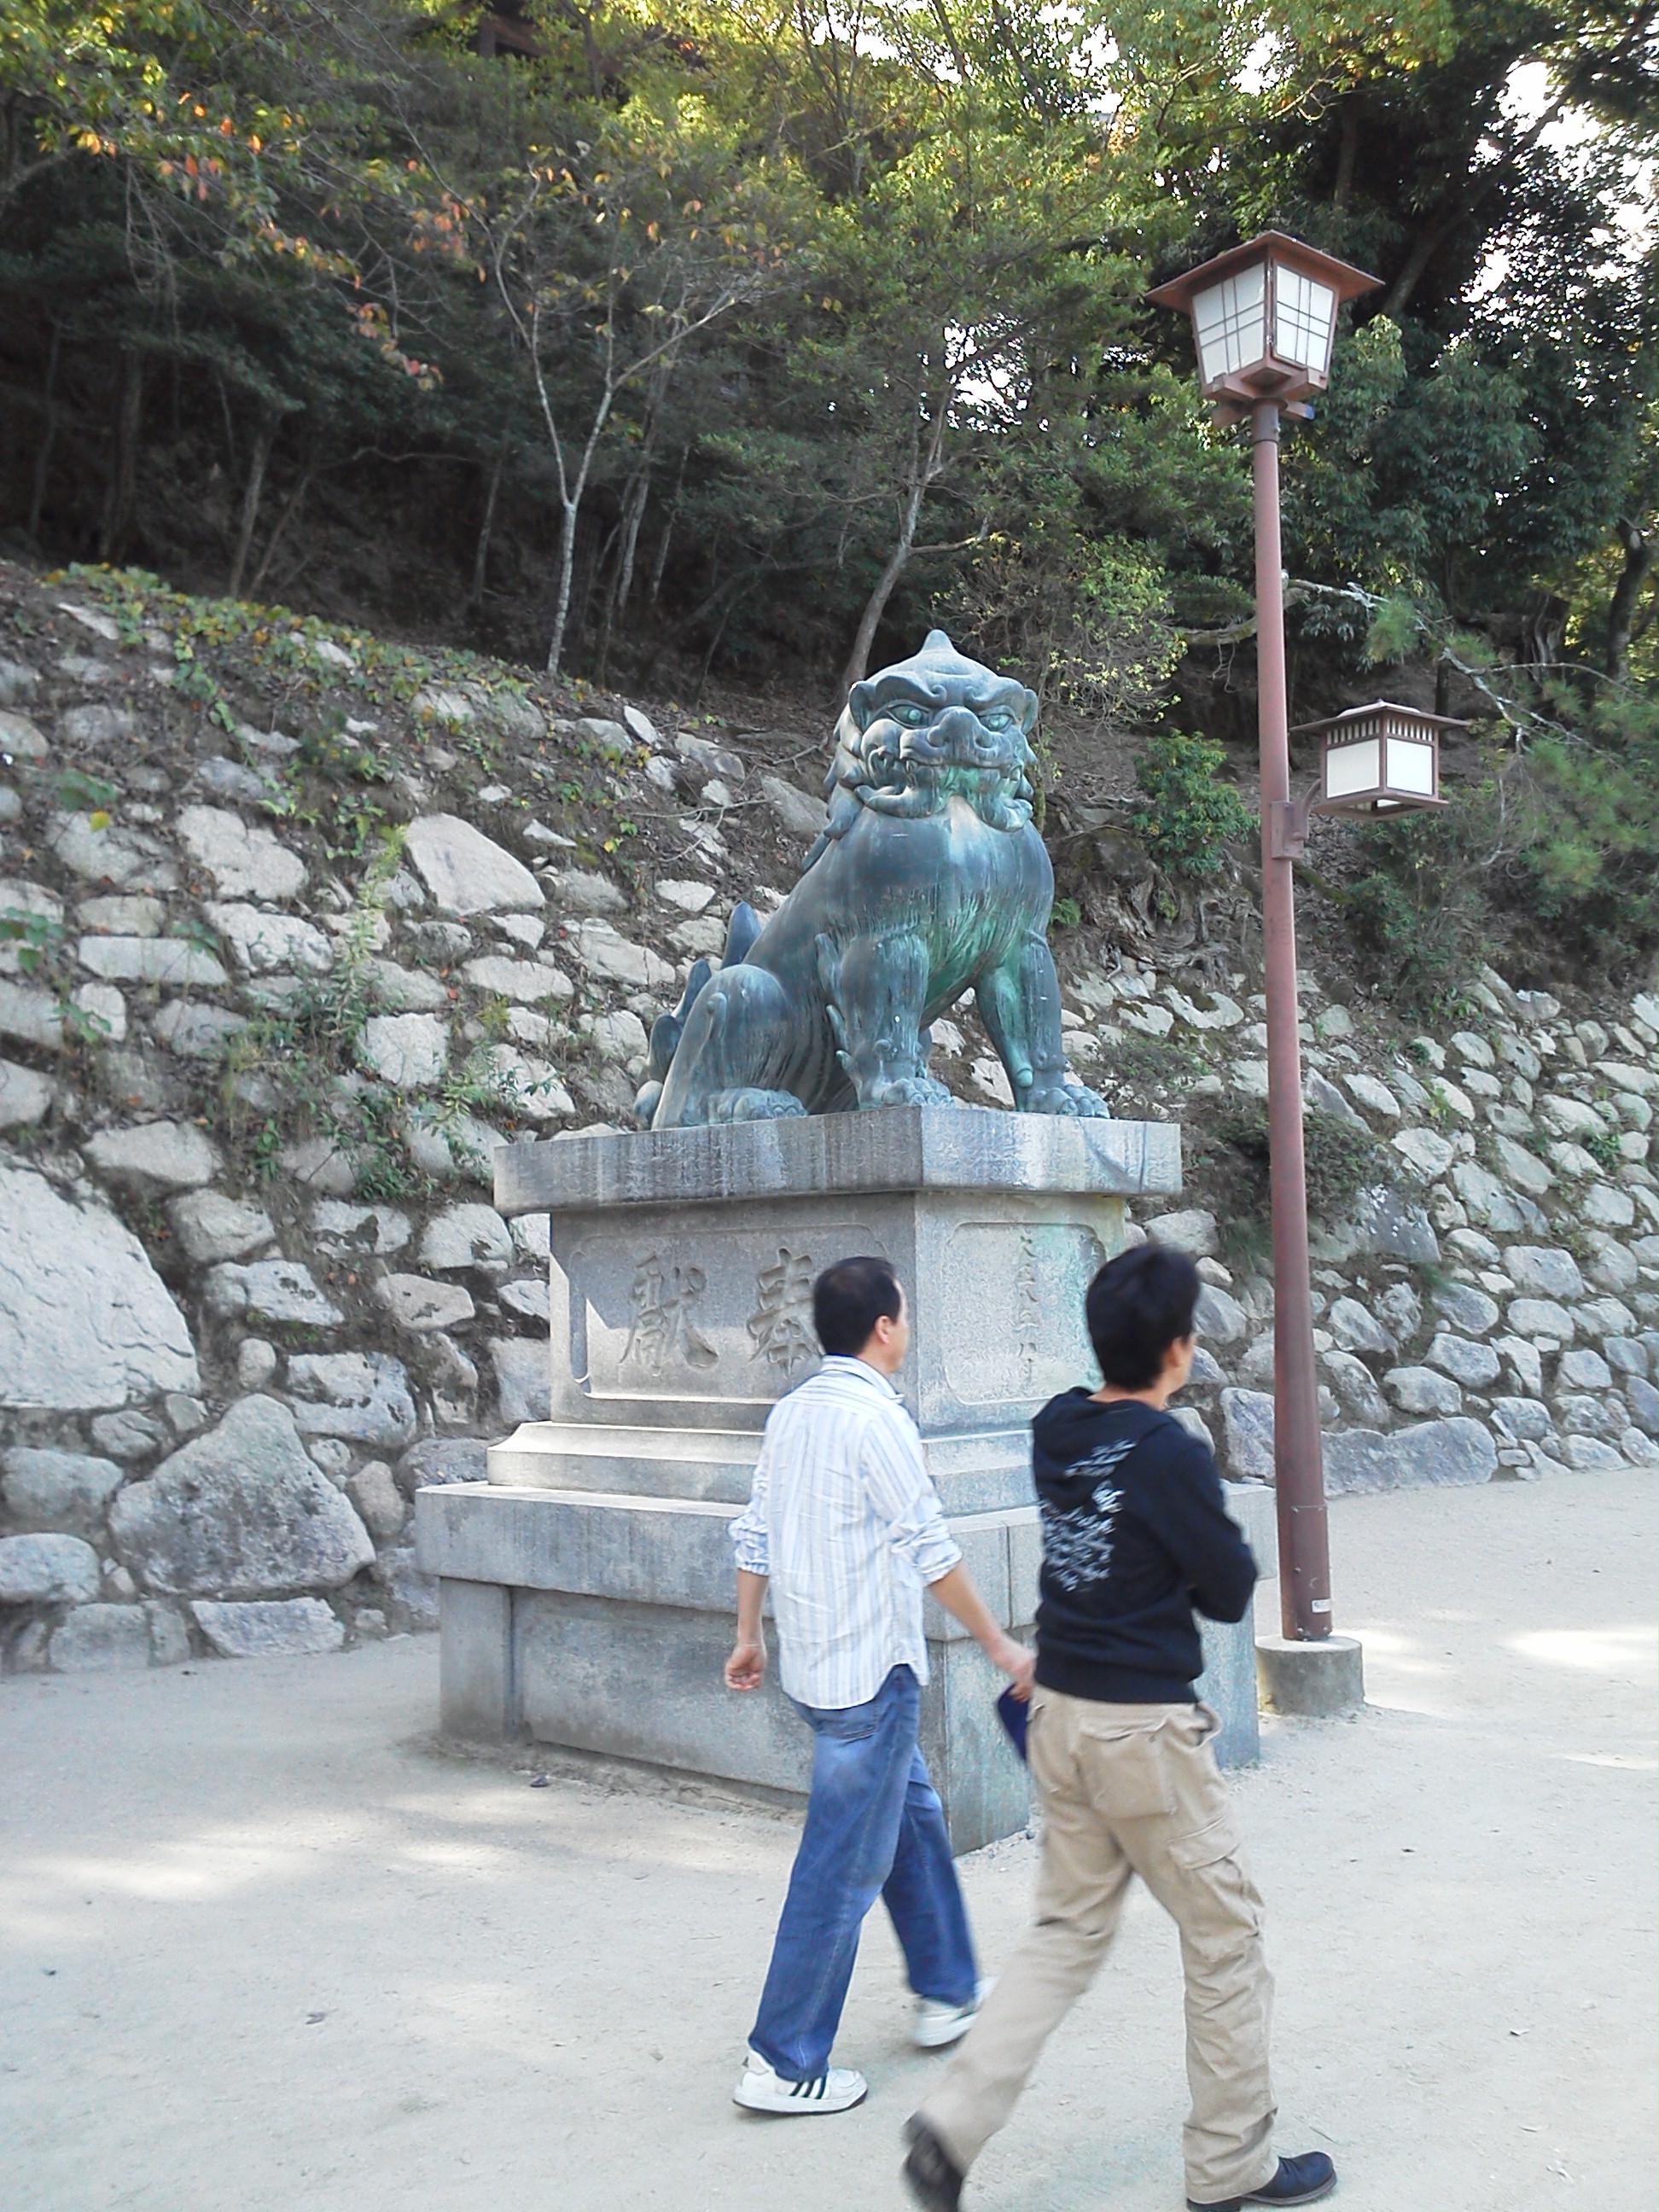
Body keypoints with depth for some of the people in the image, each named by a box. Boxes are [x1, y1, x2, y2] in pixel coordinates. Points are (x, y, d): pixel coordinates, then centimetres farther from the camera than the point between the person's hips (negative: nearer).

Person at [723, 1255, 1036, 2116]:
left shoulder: (792, 1411, 7)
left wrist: (749, 1635, 22)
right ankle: (785, 2063, 6)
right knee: (844, 1868, -1)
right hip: (870, 1671, -9)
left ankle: (947, 1994, 36)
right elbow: (929, 1551, -16)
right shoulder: (875, 1417, -18)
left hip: (812, 1664, 9)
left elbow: (755, 1535, 12)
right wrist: (999, 1643, -7)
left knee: (913, 1819, 23)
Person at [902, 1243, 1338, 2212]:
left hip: (1060, 1713, 7)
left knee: (1070, 1934, 16)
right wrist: (1236, 1544, 9)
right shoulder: (1172, 1454, -19)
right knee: (1227, 1938, 11)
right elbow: (1229, 1593, -10)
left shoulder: (1056, 1433, 2)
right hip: (1146, 1727, -7)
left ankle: (958, 2121, 5)